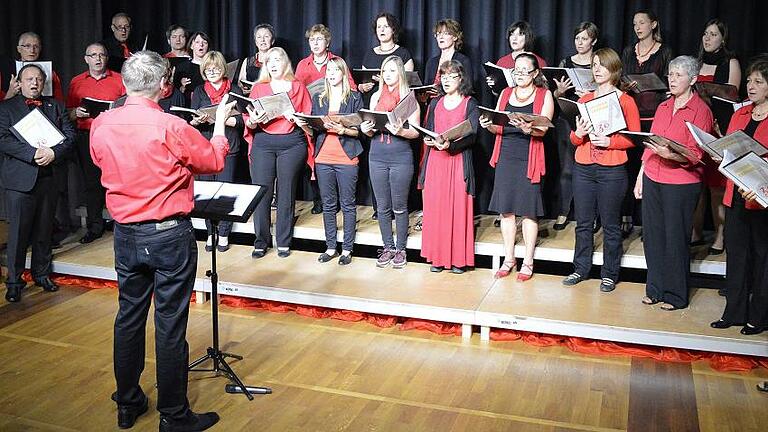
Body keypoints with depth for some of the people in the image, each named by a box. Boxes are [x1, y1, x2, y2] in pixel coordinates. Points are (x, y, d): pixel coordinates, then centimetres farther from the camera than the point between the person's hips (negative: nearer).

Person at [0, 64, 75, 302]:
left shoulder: (55, 106, 13)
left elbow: (69, 135, 4)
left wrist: (54, 152, -14)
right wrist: (33, 153, -19)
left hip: (49, 176, 3)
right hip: (20, 178, -3)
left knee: (44, 230, 13)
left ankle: (42, 274, 27)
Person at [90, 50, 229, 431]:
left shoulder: (101, 125, -2)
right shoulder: (170, 127, -19)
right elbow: (214, 161, -4)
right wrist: (220, 123, 12)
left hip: (125, 235, 6)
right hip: (169, 235, -5)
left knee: (128, 317, 17)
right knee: (170, 325, 2)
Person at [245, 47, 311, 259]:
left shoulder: (298, 87, 11)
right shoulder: (258, 88, 14)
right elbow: (249, 123, 9)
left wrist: (297, 118, -12)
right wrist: (253, 121, -13)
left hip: (292, 144, -1)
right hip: (263, 144, 1)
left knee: (286, 192, 2)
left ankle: (284, 242, 12)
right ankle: (260, 242, 8)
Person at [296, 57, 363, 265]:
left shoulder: (355, 98, 3)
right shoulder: (318, 98, 13)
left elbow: (359, 130, -2)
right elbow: (313, 131, 14)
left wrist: (342, 130, -19)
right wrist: (303, 125, -6)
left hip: (347, 158, -4)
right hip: (323, 158, 4)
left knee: (347, 204, 1)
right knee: (328, 205, 9)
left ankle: (347, 249, 9)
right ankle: (330, 247, 18)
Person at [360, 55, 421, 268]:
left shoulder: (408, 97, -1)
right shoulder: (376, 96, 11)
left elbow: (415, 132, -5)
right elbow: (371, 130, 15)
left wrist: (400, 131, -24)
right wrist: (365, 129, -8)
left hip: (401, 157, -4)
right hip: (377, 157, 4)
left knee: (399, 207, 3)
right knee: (383, 207, 9)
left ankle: (401, 249, 14)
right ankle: (388, 247, 20)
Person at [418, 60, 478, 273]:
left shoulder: (470, 104, 3)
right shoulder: (435, 103, 16)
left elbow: (471, 136, -7)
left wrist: (450, 144, -23)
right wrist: (429, 139, -9)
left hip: (458, 160, -4)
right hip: (435, 160, 4)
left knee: (458, 207, -4)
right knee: (435, 207, 2)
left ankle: (459, 259, 4)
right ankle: (437, 257, 10)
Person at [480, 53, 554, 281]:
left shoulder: (544, 95, 3)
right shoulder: (506, 93, 14)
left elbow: (543, 129, -9)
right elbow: (498, 128, 10)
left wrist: (529, 129, -30)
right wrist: (489, 125, -12)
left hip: (529, 159, -3)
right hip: (506, 156, 4)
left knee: (528, 210, -1)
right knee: (506, 209, 5)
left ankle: (528, 262, 10)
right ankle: (508, 258, 17)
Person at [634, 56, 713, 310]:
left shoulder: (701, 111, -5)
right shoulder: (663, 107, 15)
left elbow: (695, 155, -11)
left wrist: (670, 154, -29)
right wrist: (640, 177, 15)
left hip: (682, 184, -6)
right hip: (652, 181, 6)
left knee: (675, 239, 0)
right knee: (652, 235, 8)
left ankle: (676, 296, 12)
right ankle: (655, 290, 21)